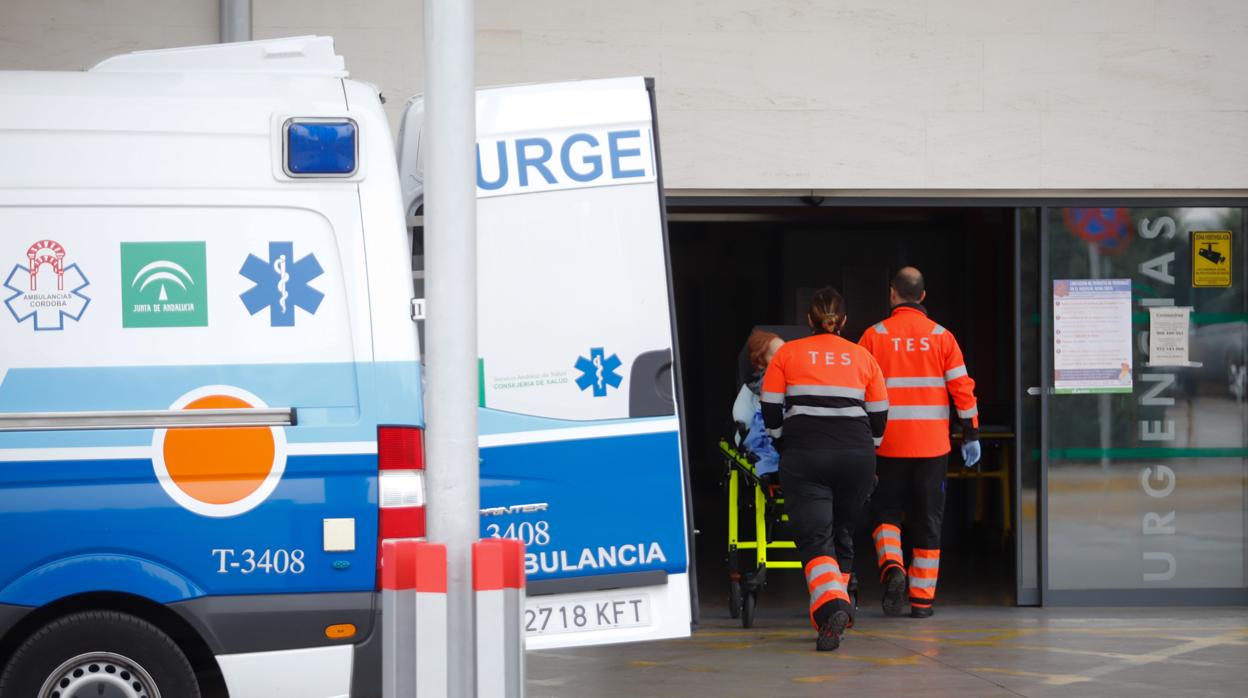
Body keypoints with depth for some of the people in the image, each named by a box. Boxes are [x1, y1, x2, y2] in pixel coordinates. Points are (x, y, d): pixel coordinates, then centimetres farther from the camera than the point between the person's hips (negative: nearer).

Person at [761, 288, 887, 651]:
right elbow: (879, 417, 12)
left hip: (804, 456, -2)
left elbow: (771, 411, 6)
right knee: (842, 535, 18)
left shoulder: (786, 355, 8)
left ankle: (831, 606, -31)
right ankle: (836, 604, 18)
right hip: (856, 456, 2)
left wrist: (787, 449, 21)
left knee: (815, 538, -8)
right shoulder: (863, 356, 13)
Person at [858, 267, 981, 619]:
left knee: (886, 511, 12)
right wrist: (971, 434, 5)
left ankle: (891, 566, -15)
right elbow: (962, 386, -1)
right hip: (932, 444, 1)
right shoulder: (941, 336, 2)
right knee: (928, 519, 8)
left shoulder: (874, 336, -1)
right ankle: (922, 598, 8)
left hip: (888, 442, -1)